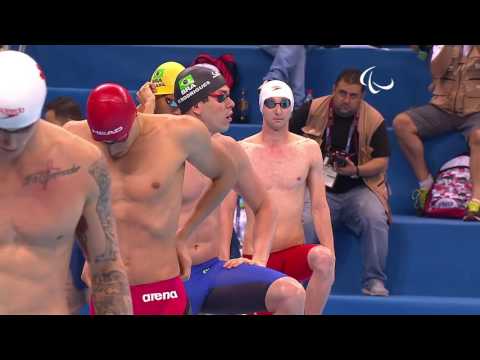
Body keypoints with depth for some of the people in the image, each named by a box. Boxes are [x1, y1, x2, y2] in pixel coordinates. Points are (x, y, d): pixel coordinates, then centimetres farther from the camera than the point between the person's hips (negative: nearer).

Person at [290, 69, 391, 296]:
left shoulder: (374, 120, 2)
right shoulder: (312, 110, 2)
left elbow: (382, 161, 1)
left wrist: (356, 170, -16)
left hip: (358, 189, 1)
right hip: (319, 188, 0)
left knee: (376, 219, -29)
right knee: (305, 222, -31)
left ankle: (374, 281, -17)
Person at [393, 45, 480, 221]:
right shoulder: (441, 47, 14)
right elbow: (437, 71, -4)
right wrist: (450, 47, -15)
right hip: (443, 107, 3)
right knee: (401, 122, -22)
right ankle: (426, 184, -12)